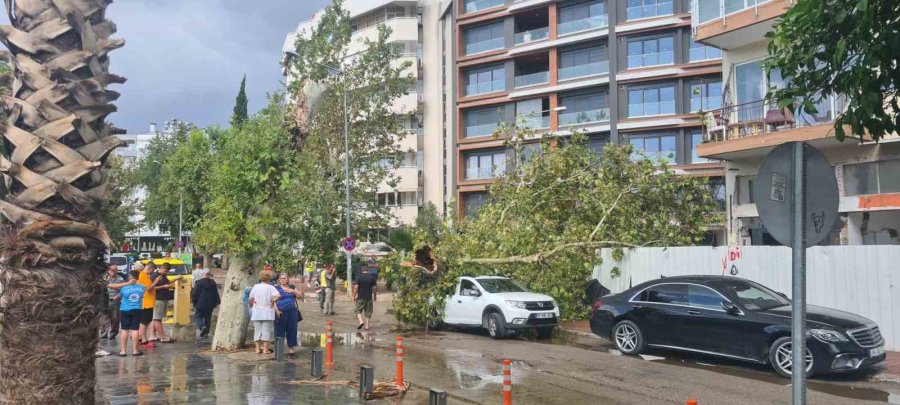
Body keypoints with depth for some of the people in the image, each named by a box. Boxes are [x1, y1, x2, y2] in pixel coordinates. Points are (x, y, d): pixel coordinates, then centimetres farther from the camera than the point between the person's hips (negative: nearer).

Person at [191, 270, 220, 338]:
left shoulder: (199, 282, -6)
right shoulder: (213, 283, 4)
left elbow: (194, 293, -5)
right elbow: (216, 294, 10)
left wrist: (194, 302, 5)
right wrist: (216, 302, 19)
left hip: (200, 304, -3)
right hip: (210, 305, 3)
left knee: (199, 317, 5)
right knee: (208, 318, 10)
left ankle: (202, 327, -21)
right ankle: (206, 333, 10)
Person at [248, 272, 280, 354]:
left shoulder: (255, 287, 2)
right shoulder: (270, 287, -6)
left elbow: (250, 300, 3)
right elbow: (278, 296, -21)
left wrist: (252, 306, 19)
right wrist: (272, 301, -5)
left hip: (256, 312, 2)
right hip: (267, 312, -2)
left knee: (257, 330, 10)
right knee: (266, 330, 3)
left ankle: (258, 348, 11)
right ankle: (265, 348, 4)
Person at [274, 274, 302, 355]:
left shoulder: (292, 287, 15)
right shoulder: (276, 288, 4)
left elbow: (300, 296, 10)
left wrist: (293, 291, -7)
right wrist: (276, 310, -14)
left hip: (292, 312, 3)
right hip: (281, 312, -3)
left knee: (292, 330, 1)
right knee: (280, 330, -4)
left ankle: (290, 347, 8)